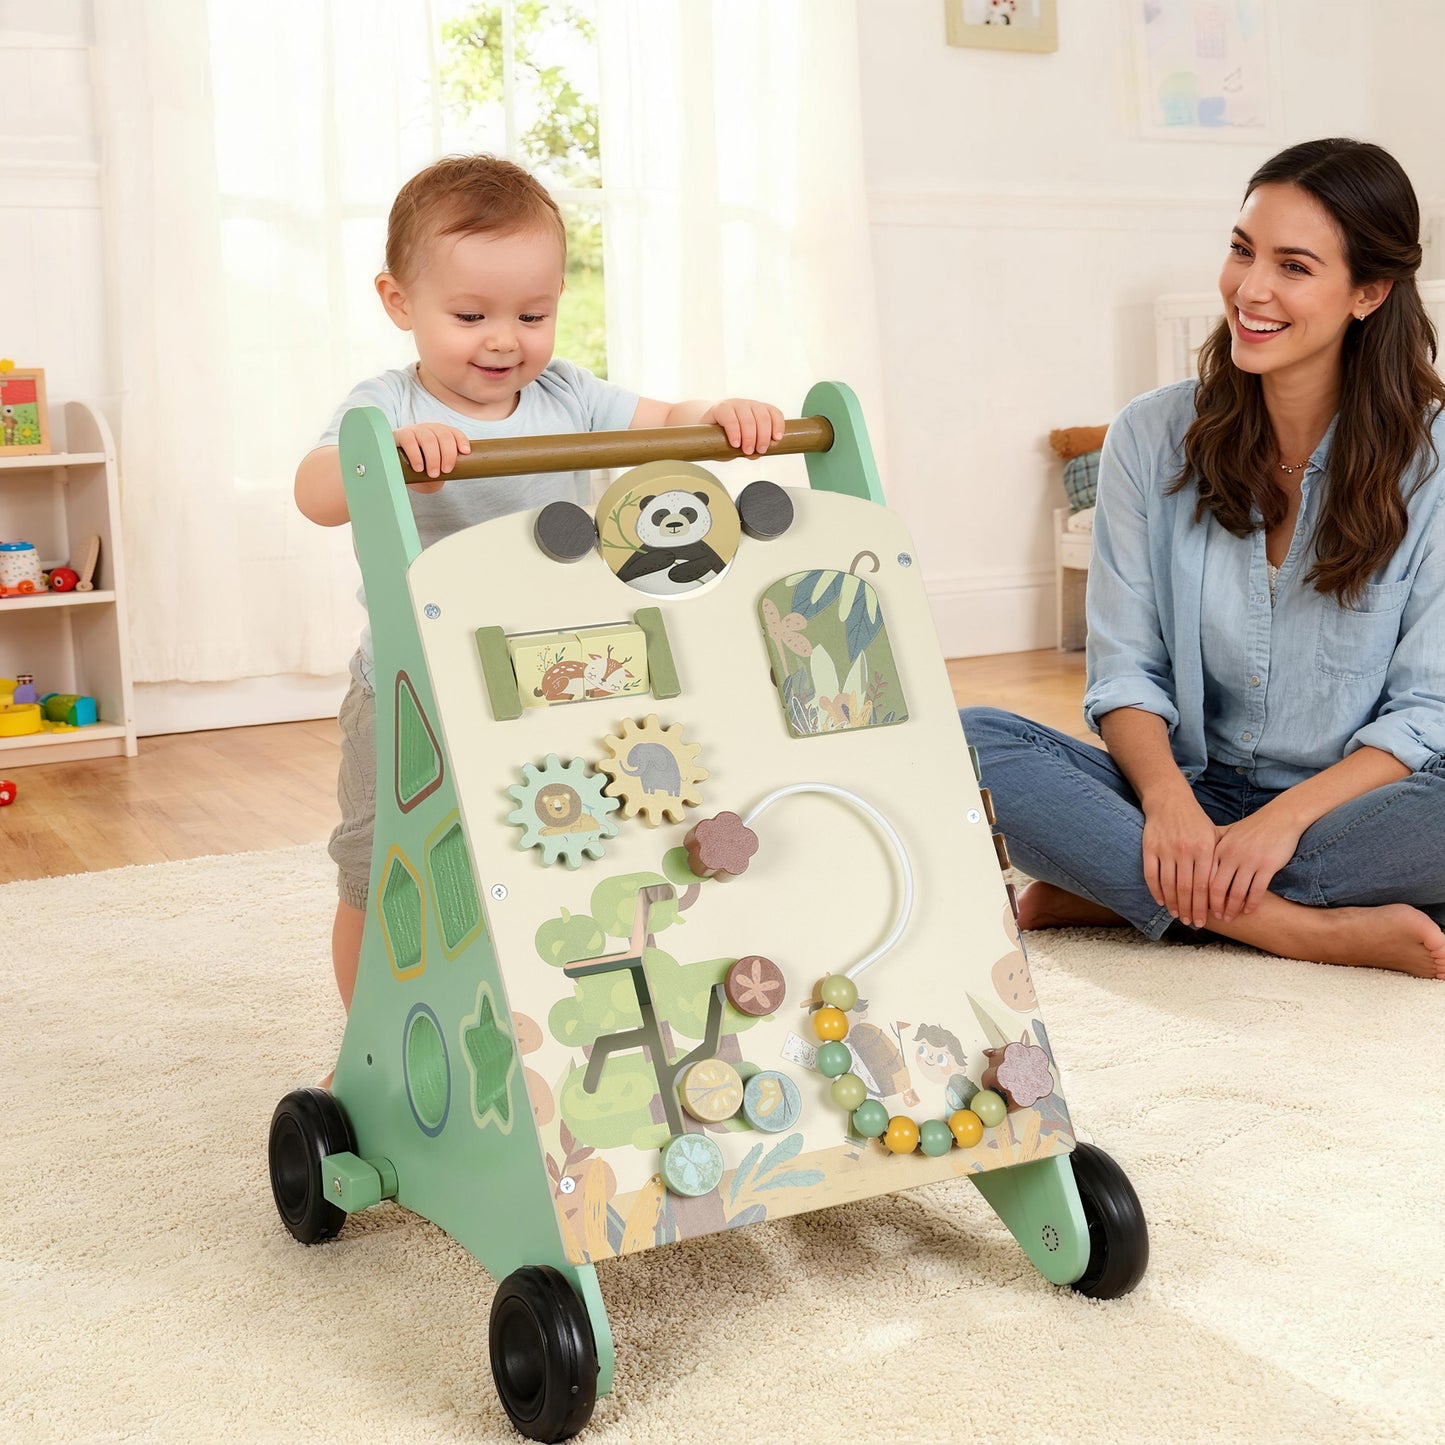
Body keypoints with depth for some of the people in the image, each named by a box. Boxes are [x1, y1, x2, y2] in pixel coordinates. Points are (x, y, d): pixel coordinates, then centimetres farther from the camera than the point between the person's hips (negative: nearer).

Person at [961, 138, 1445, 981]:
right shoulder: (1153, 438, 1)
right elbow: (1126, 672, 0)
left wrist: (1284, 819, -24)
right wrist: (1168, 798, -21)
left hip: (1350, 801, -2)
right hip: (1186, 795, 2)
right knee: (963, 741, -24)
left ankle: (1111, 892, -22)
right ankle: (1311, 931, -27)